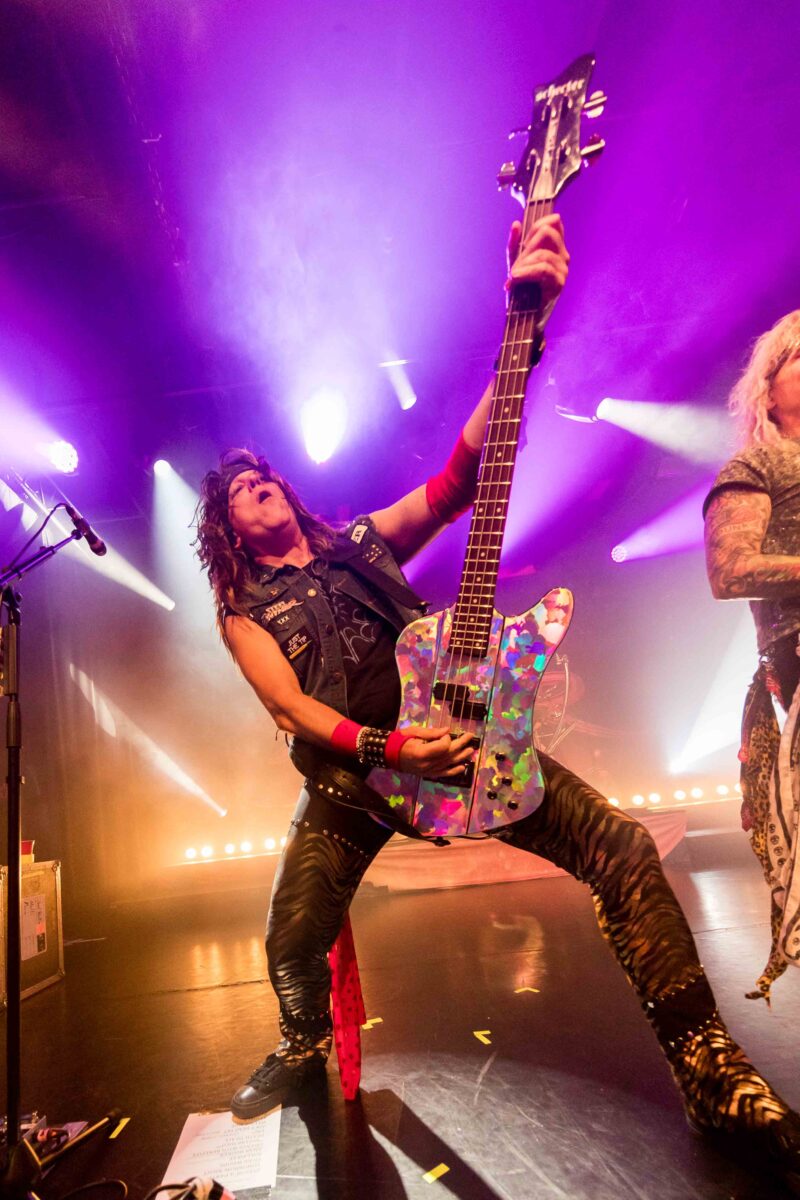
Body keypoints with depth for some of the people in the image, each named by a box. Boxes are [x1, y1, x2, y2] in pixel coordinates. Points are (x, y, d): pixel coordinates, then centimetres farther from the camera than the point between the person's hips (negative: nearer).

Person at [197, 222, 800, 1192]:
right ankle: (306, 1044, 35)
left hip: (450, 733, 1)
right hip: (345, 774, 0)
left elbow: (461, 472, -3)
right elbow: (290, 707, -6)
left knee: (622, 848, -13)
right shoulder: (243, 610, 8)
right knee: (292, 941, -4)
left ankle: (713, 1077, 0)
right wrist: (385, 749, -24)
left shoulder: (362, 542, 11)